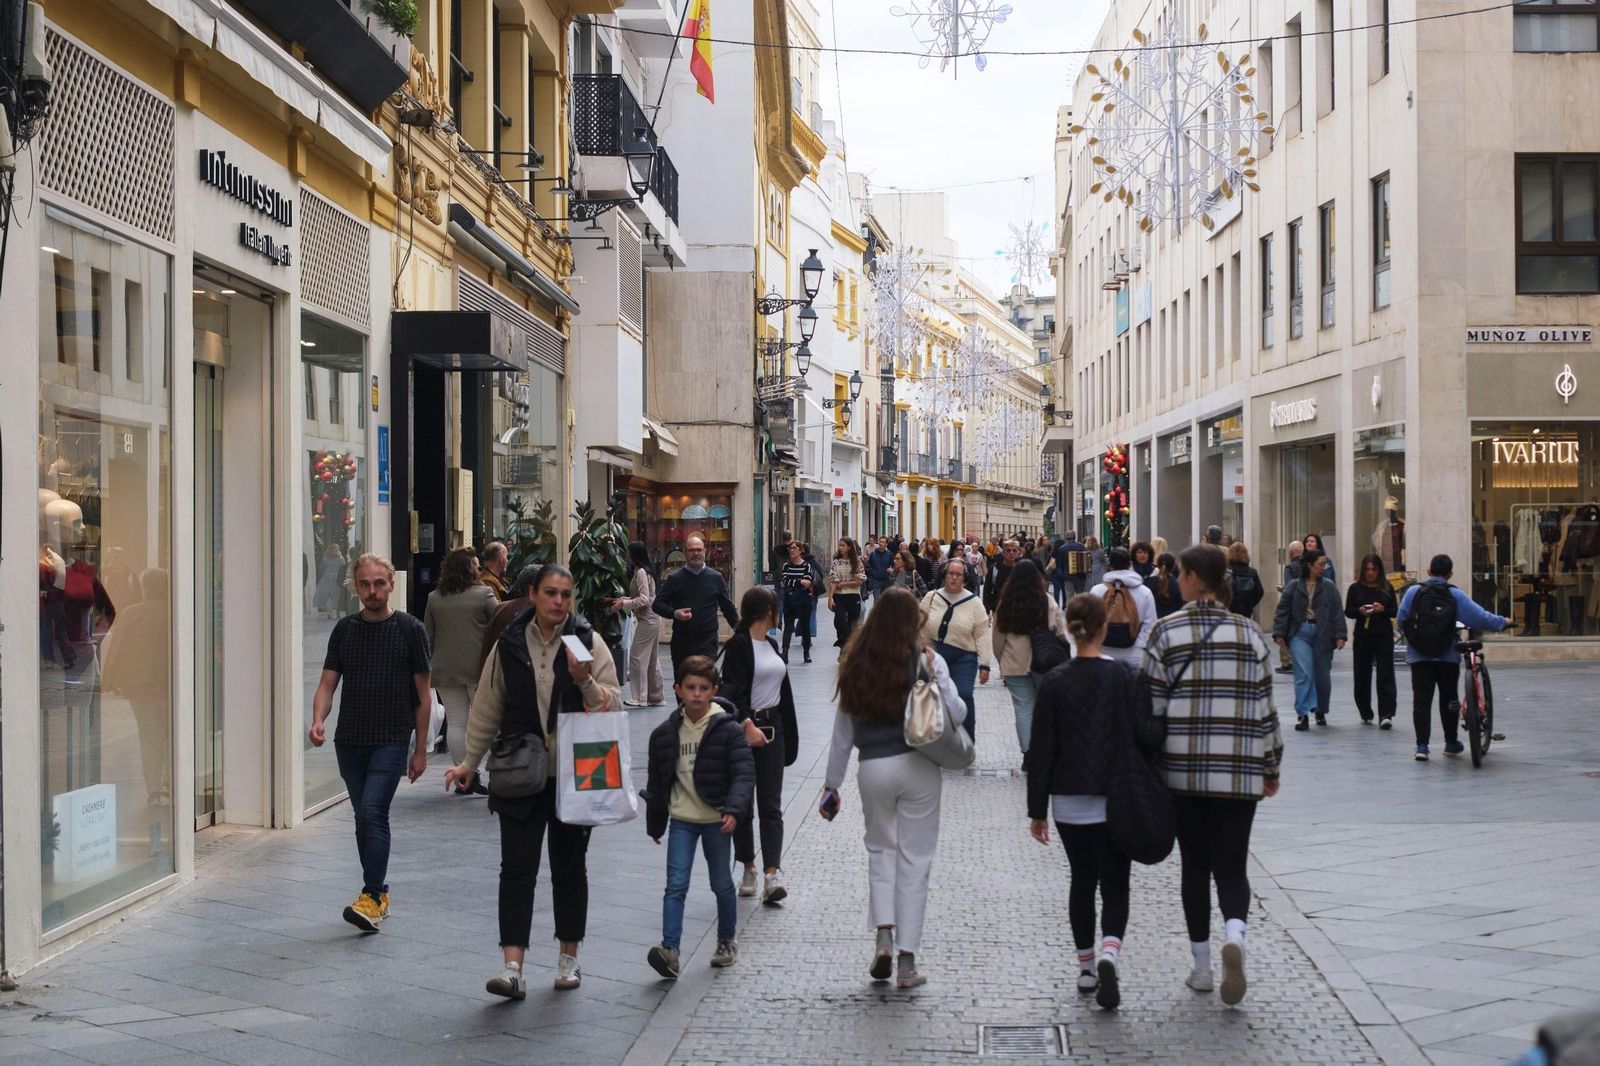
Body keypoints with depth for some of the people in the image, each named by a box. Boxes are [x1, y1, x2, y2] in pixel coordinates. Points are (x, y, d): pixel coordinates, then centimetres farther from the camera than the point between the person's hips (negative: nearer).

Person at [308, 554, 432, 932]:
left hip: (390, 741, -4)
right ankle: (379, 891, 23)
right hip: (349, 741, 5)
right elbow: (328, 683, 7)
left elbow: (423, 693, 1)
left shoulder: (409, 629, -2)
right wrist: (318, 720, -14)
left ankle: (372, 896, -14)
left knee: (373, 812, -16)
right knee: (364, 817, 11)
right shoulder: (345, 629, 8)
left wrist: (421, 749, 0)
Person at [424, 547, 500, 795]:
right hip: (478, 669, -3)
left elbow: (427, 637, 9)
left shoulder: (434, 599, 5)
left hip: (445, 672, 3)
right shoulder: (484, 594, -7)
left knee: (456, 723, 5)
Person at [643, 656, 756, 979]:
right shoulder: (665, 733, 1)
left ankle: (727, 941, 30)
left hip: (716, 819, -2)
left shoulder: (728, 730, -9)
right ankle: (670, 951, -14)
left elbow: (744, 773, -14)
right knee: (676, 886, -7)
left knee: (721, 885, 10)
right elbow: (657, 780, 11)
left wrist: (733, 809, -29)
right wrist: (655, 824, 16)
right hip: (681, 819, 2)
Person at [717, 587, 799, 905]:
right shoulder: (737, 646, -9)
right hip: (745, 728, -6)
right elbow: (734, 691, -18)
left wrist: (787, 731, 20)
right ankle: (748, 867, 16)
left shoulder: (771, 644, 13)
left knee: (771, 805, -3)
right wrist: (747, 725, -29)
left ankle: (772, 873, -11)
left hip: (772, 728, 6)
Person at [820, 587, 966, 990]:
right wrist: (937, 679, -6)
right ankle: (907, 963, 7)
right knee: (914, 858, 5)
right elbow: (956, 713, -10)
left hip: (872, 769, 2)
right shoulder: (925, 661, -4)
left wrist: (832, 783, 13)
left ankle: (884, 936, 3)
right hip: (918, 765, -2)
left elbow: (843, 730, 7)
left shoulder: (856, 665, 3)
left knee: (880, 848, 21)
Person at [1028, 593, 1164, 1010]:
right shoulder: (1125, 677, -7)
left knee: (1081, 882, 16)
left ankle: (1086, 968, 21)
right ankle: (1109, 953, -20)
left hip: (1070, 801, 1)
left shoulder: (1054, 682, -3)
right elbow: (1147, 734, -13)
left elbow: (1041, 749, -2)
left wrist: (1037, 810, 3)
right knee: (1115, 885, 5)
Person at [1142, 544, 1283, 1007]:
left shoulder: (1166, 632, -4)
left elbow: (1153, 704, -3)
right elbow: (1264, 707, 4)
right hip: (1239, 772, 1)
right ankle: (1234, 934, -22)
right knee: (1231, 864, 6)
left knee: (1194, 865, 11)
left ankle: (1201, 964, 16)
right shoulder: (1250, 634, 2)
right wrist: (1271, 767, 13)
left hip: (1182, 769, 0)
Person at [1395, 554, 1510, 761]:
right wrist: (1502, 623, 10)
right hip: (1447, 656, 0)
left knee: (1421, 700, 0)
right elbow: (1479, 616, -6)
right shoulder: (1455, 595, -5)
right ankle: (1451, 743, 25)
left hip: (1419, 656, 0)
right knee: (1448, 699, 15)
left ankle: (1422, 746, -8)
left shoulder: (1413, 591, -3)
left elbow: (1400, 620, 1)